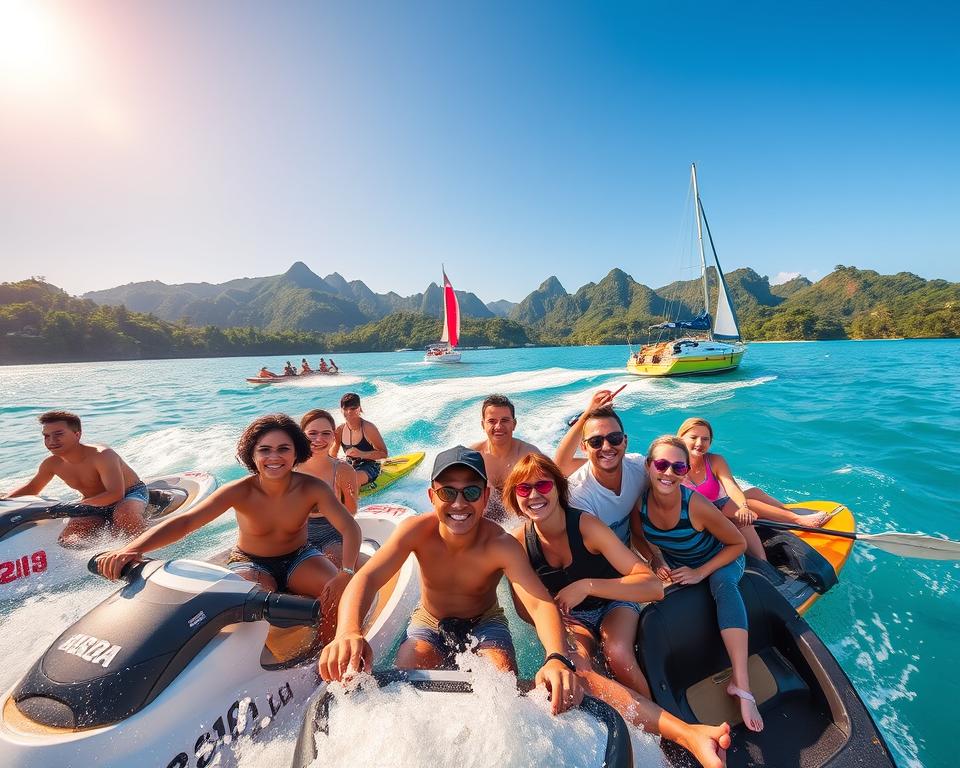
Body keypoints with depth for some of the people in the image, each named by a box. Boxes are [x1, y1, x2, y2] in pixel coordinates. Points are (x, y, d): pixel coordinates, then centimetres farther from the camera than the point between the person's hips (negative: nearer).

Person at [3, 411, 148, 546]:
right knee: (67, 540, -14)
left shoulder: (102, 455, -26)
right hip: (96, 506, 7)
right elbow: (32, 487, 18)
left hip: (131, 494, -7)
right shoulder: (51, 463, -4)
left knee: (125, 514, -39)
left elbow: (116, 494, -35)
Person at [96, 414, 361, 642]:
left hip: (299, 558, 1)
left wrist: (346, 574, -44)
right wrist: (132, 549, -46)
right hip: (249, 563, 0)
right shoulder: (240, 492, -23)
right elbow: (184, 522, -30)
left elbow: (350, 528, -29)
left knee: (340, 593, -24)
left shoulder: (312, 488, -23)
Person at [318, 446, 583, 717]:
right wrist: (348, 631, -58)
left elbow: (541, 604, -40)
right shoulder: (417, 530, -27)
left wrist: (557, 659, -62)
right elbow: (367, 578, -37)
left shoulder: (501, 545, -30)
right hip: (429, 622, 1)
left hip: (484, 623, 0)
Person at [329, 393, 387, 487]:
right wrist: (335, 443, -15)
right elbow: (331, 457, 6)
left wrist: (361, 454, -28)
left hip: (369, 468, -6)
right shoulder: (340, 430, -1)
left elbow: (383, 453, -16)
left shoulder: (368, 428, -16)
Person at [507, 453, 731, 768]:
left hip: (614, 604, -1)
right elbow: (524, 606, -4)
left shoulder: (587, 526, -26)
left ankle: (650, 726, -11)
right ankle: (687, 733, -35)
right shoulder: (520, 542, -17)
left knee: (616, 651, -36)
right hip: (571, 618, 2)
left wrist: (586, 585, -38)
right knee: (576, 668, -31)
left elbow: (653, 587, -30)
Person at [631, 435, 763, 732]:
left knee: (724, 585, -34)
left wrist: (700, 573, -24)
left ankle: (741, 682, -34)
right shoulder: (639, 502, -25)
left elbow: (738, 544, -19)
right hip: (674, 563, 4)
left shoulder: (697, 506, -34)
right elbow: (639, 538, -4)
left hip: (719, 562, -4)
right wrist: (656, 562, -21)